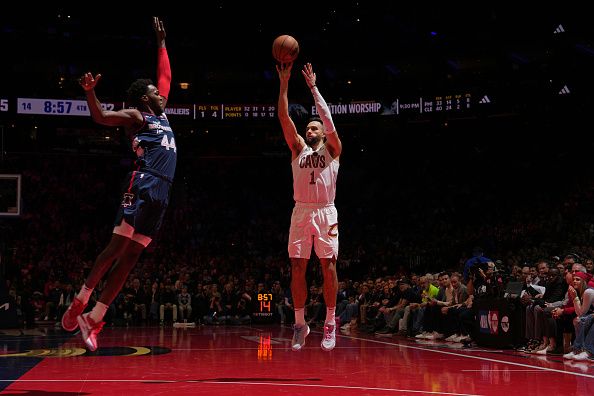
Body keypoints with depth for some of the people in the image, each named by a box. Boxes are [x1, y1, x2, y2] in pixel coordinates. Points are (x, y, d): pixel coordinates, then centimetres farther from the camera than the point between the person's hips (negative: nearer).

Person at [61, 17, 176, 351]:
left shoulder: (160, 114, 28)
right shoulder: (136, 115, 6)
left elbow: (166, 76, 40)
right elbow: (101, 116, -9)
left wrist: (162, 43, 42)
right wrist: (90, 91, -27)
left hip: (161, 194, 7)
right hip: (142, 186, -7)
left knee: (131, 256, 0)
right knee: (118, 247, -15)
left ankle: (94, 319, -1)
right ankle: (80, 303, -7)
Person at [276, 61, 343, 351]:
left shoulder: (332, 149, 10)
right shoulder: (298, 149, 15)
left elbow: (327, 118, -4)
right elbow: (284, 118, 5)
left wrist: (313, 87, -4)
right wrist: (284, 83, -3)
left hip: (325, 213, -2)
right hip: (301, 212, 2)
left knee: (329, 265, -5)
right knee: (297, 267, -1)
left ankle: (330, 323, 2)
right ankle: (300, 324, 7)